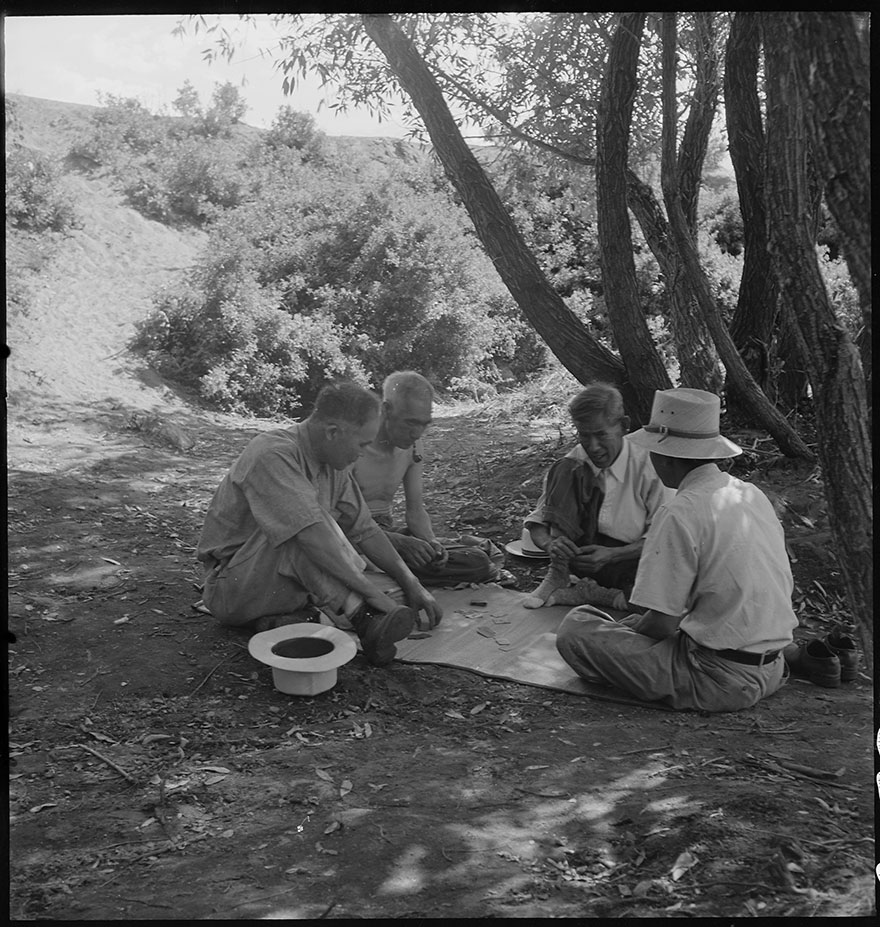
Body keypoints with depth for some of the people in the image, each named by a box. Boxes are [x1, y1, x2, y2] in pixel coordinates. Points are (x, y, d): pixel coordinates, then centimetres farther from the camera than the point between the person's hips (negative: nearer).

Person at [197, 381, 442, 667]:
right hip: (232, 587, -8)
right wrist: (373, 593, -32)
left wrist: (412, 585, -3)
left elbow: (365, 529, 4)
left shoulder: (333, 465, 1)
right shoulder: (273, 455, -26)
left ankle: (280, 618, -15)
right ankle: (366, 620, -33)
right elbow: (313, 536, -35)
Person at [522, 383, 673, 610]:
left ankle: (581, 593, -16)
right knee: (566, 470, -19)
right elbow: (536, 523, -1)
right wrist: (550, 544, -26)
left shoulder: (647, 465, -12)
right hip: (579, 554, 1)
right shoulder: (573, 464, -4)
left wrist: (611, 555, -24)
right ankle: (557, 577, -19)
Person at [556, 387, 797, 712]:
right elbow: (783, 589, 14)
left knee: (575, 628, -9)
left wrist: (629, 631, 3)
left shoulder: (680, 515, -21)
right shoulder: (753, 494, 4)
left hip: (721, 681, -8)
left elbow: (663, 622, -21)